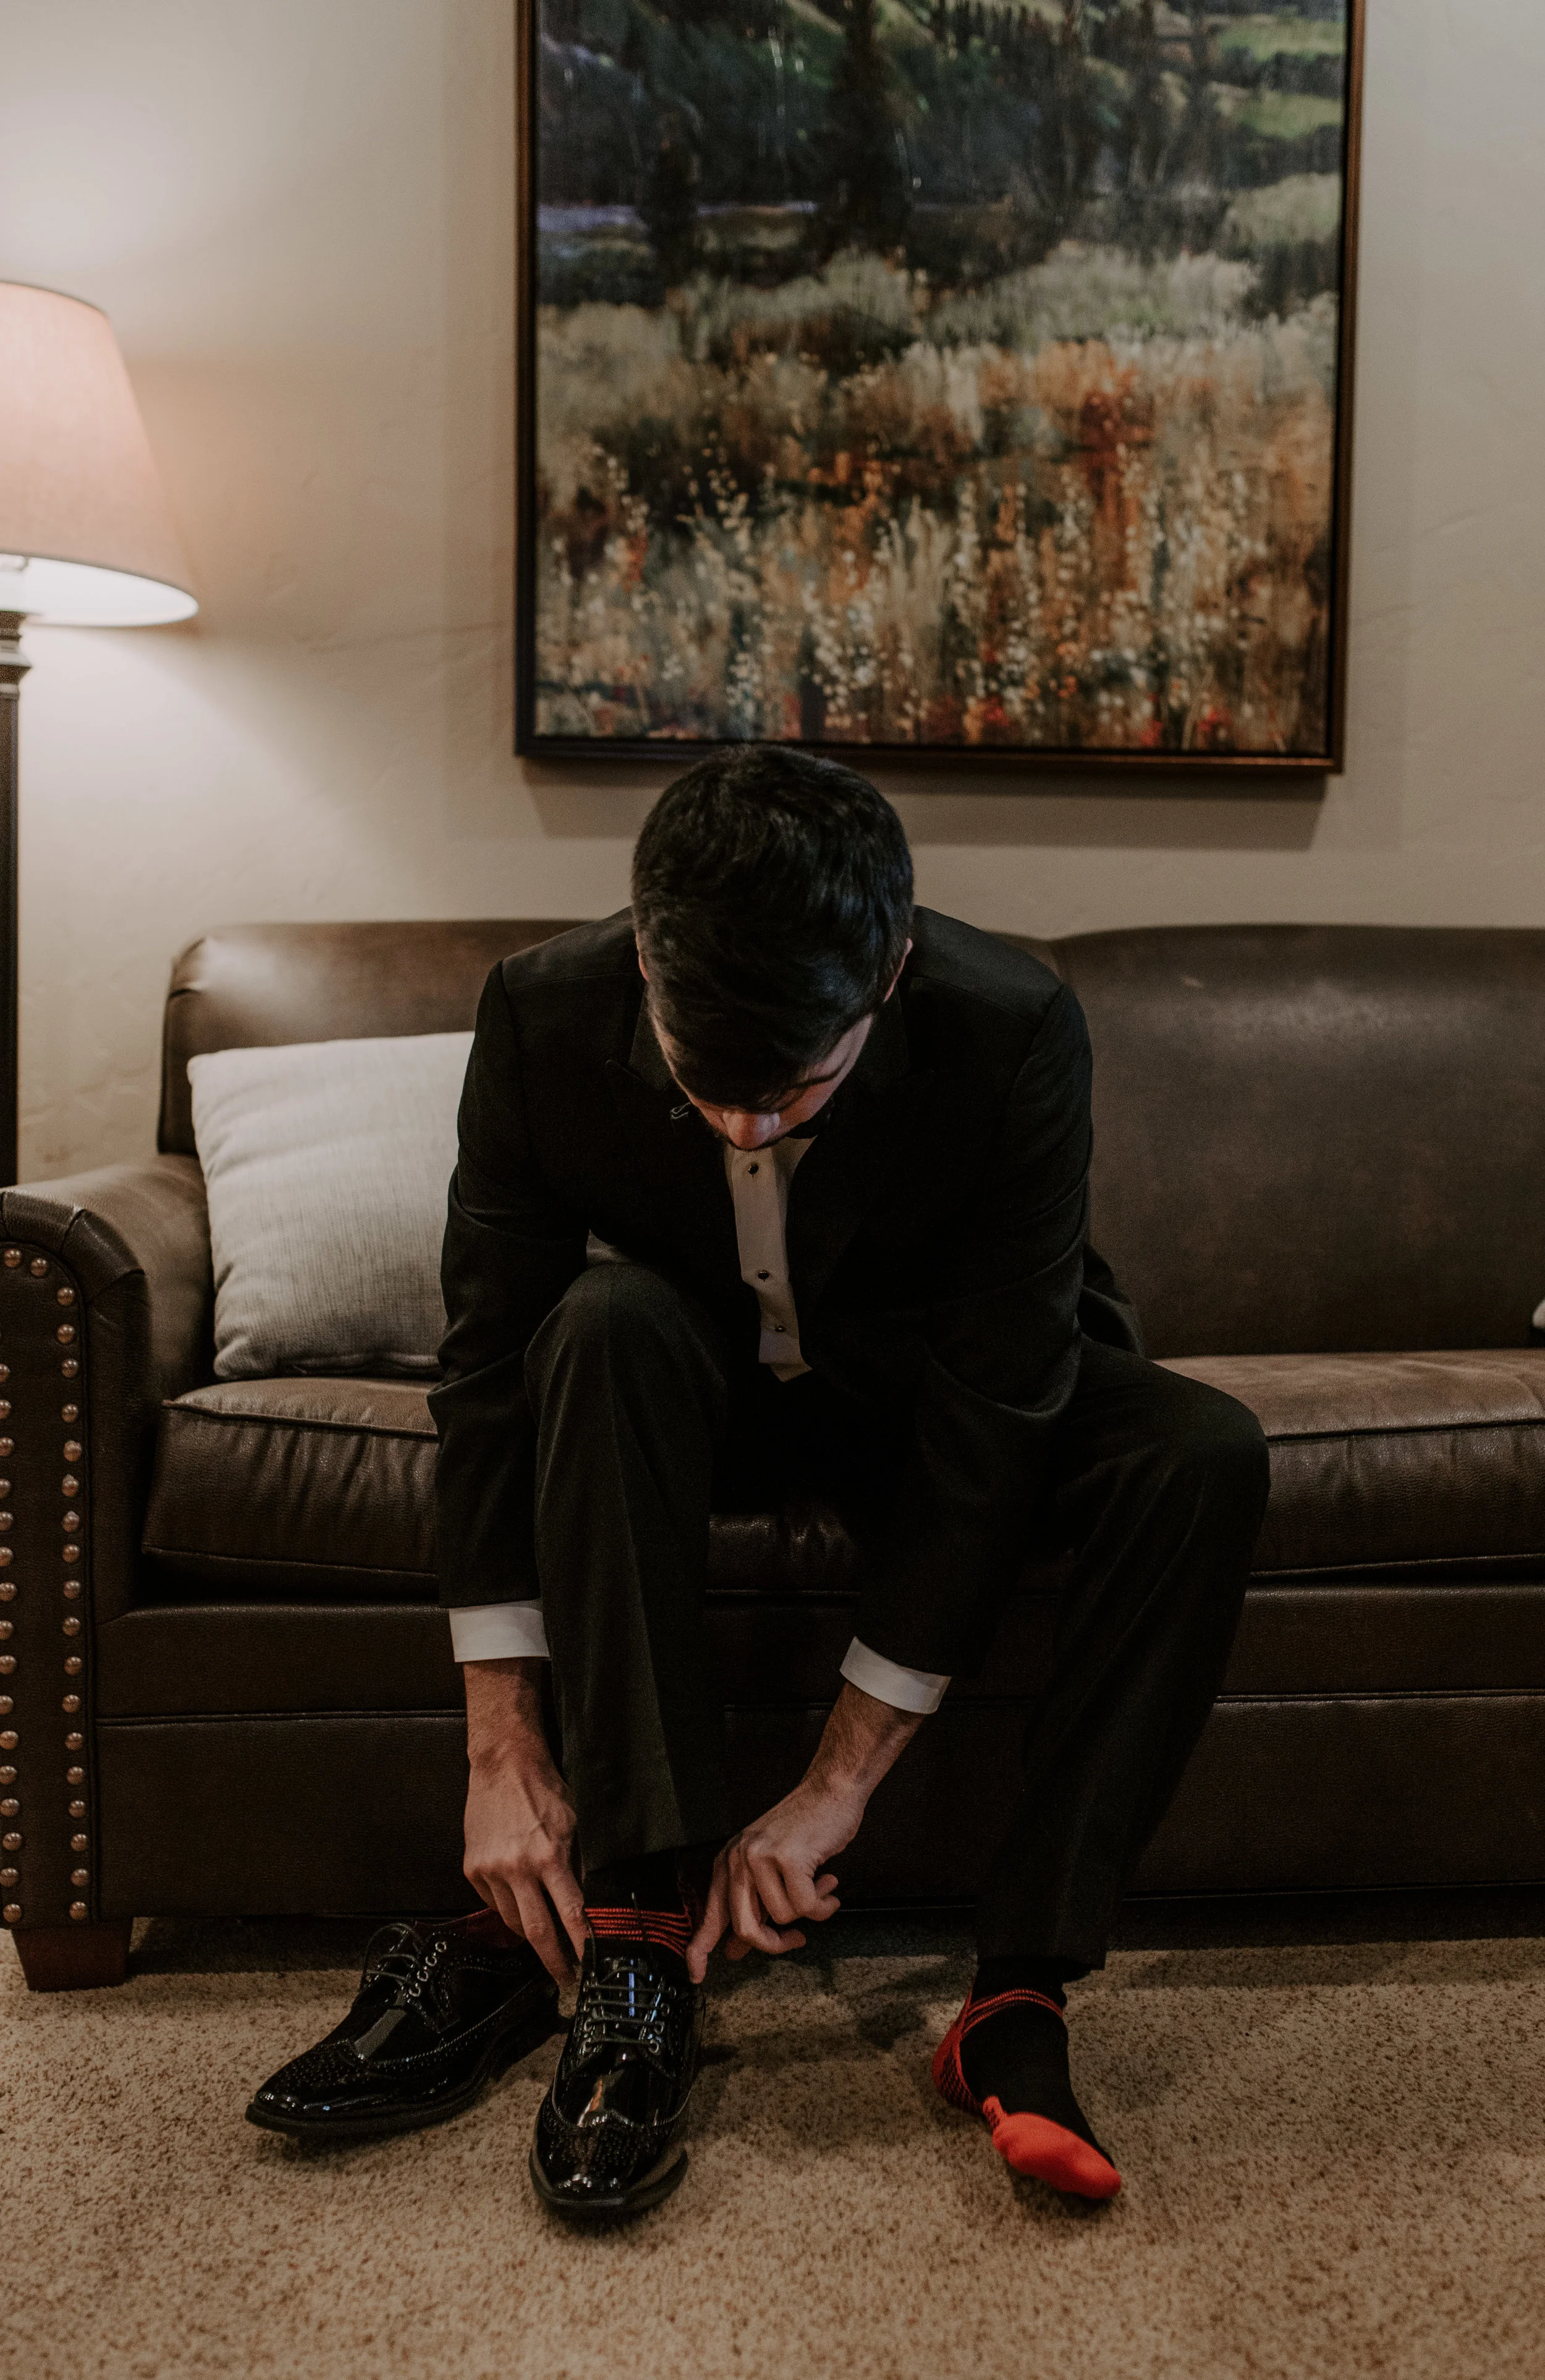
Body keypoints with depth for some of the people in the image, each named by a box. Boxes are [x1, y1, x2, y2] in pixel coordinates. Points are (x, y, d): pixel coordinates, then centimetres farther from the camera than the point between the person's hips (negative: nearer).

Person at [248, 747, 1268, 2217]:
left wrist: (836, 1785, -29)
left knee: (1205, 1457, -28)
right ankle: (638, 1936, -30)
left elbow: (989, 1428, -29)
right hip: (699, 1395, 1)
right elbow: (490, 1366, -21)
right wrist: (502, 1750, -25)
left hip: (925, 1395, 0)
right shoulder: (545, 1017, -25)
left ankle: (1018, 1999, -23)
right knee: (607, 1320, -34)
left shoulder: (1013, 1033, -30)